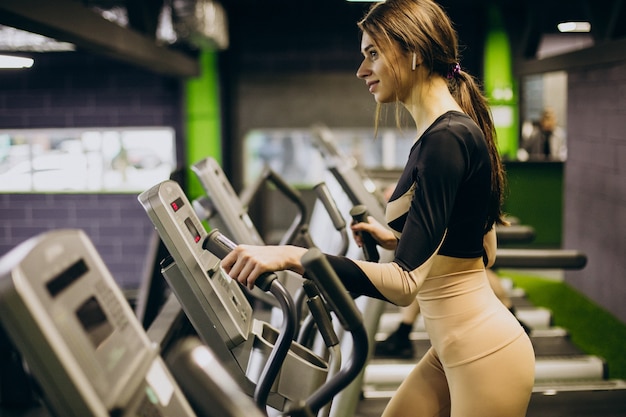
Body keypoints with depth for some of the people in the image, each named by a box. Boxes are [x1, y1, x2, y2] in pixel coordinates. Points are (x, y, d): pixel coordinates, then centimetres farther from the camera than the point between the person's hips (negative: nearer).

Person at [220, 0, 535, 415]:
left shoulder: (446, 138, -21)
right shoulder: (446, 133, 8)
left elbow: (405, 281, -27)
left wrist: (293, 256, -30)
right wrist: (396, 238, 15)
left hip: (486, 354, -9)